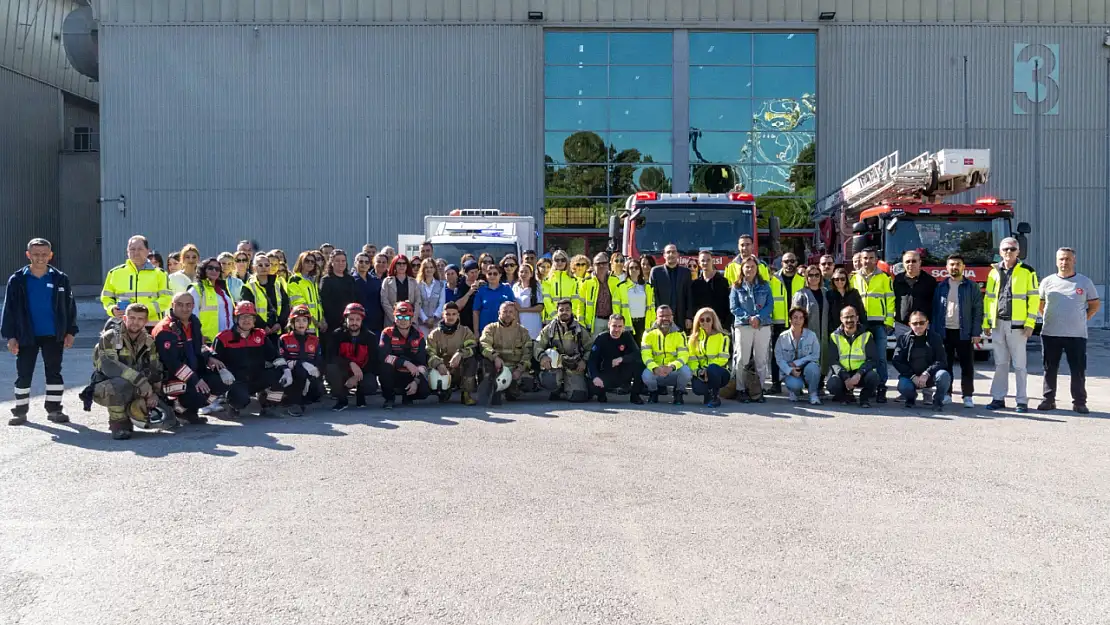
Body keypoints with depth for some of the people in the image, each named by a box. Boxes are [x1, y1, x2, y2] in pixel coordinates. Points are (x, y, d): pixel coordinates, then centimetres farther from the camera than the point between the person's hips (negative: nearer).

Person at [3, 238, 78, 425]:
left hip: (53, 336, 1)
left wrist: (70, 332, 0)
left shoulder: (60, 279, 1)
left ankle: (54, 409, 16)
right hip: (27, 337, 0)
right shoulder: (17, 280, -2)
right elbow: (9, 309, 0)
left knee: (54, 373, 7)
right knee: (23, 374, 5)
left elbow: (69, 306, 5)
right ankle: (20, 411, 15)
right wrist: (10, 336, -5)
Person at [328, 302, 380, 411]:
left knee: (371, 386, -33)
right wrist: (351, 364, -34)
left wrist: (357, 377, -19)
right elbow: (331, 356, -20)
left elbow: (375, 363, -9)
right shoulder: (337, 334, -9)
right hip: (344, 372, 0)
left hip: (363, 372, 0)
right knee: (331, 368, -32)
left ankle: (360, 394, 9)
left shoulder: (371, 337, -9)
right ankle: (342, 400, -8)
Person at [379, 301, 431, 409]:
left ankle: (407, 395, 12)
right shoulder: (387, 333, -8)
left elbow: (422, 362, -3)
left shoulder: (418, 336, 0)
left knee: (425, 390, -26)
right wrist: (406, 363, -32)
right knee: (384, 366, -34)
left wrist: (416, 381, -18)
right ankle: (389, 398, -9)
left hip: (411, 376, 2)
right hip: (393, 375, -2)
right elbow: (383, 356, -25)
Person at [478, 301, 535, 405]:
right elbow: (484, 344, -10)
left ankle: (511, 390, 7)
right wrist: (495, 357, -30)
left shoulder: (522, 331, 14)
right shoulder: (491, 328, 9)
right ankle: (494, 389, -21)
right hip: (497, 366, -1)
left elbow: (528, 352, 4)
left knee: (528, 384, -26)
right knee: (486, 357, -32)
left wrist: (519, 370, -12)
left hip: (516, 367, 1)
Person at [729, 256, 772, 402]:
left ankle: (759, 390, 10)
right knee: (741, 360, -3)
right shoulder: (737, 287, 7)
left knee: (761, 360, 4)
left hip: (763, 326, 2)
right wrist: (748, 318, -14)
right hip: (742, 326, -2)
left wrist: (759, 318, -13)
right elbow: (733, 308, 0)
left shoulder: (764, 286, 11)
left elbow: (770, 305, 3)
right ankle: (741, 390, 2)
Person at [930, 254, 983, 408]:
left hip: (964, 332, -2)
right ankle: (946, 393, 14)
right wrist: (934, 332, 3)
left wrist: (976, 333, -8)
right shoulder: (941, 287, 10)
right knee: (945, 365, 6)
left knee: (967, 365, 1)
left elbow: (978, 311, 0)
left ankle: (968, 396, 7)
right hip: (944, 332, 2)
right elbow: (935, 310, 10)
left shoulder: (972, 287, 3)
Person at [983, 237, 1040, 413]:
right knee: (1000, 364, 8)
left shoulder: (1027, 272, 0)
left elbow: (1034, 299, -4)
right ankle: (998, 398, 13)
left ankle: (1022, 401, 5)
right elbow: (988, 298, 14)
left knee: (1019, 365, 0)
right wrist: (986, 323, 9)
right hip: (997, 324, 4)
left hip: (1017, 325, -4)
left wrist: (1030, 324, -10)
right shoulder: (994, 272, 12)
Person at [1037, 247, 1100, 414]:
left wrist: (1082, 320, 4)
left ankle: (1079, 402, 10)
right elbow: (1039, 304, 16)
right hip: (1050, 334, 1)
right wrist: (1050, 319, 9)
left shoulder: (1085, 282, 4)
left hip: (1077, 335, -1)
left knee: (1078, 370, 1)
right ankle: (1049, 400, 14)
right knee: (1050, 369, 6)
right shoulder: (1047, 282, 5)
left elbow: (1095, 304, 12)